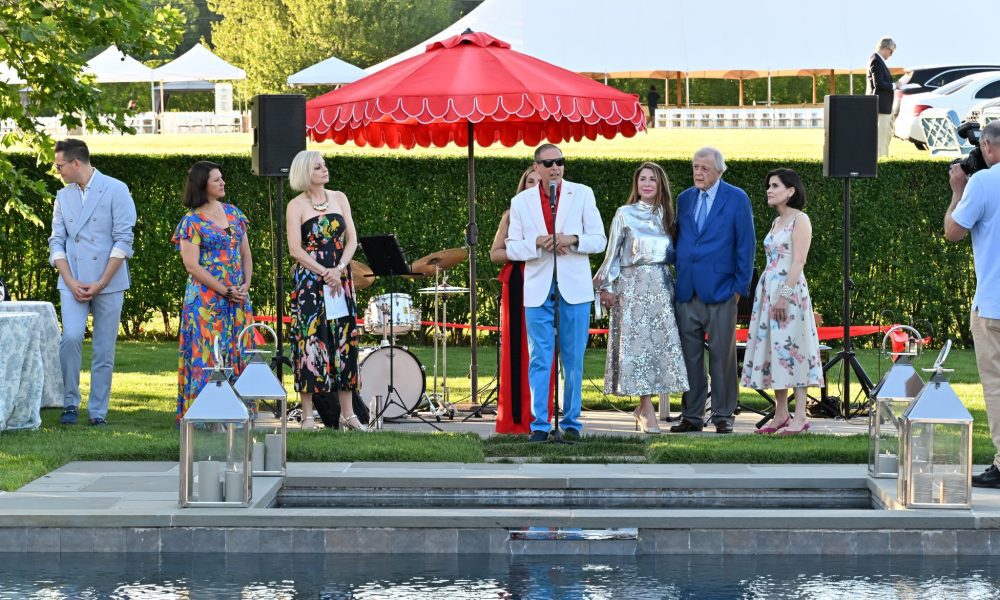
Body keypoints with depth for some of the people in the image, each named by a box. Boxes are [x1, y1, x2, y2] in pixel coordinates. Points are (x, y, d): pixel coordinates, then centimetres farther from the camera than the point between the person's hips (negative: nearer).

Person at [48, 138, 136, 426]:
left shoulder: (116, 191, -2)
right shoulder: (63, 197, 12)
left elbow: (123, 240, -6)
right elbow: (57, 242, 9)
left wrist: (101, 283, -11)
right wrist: (71, 282, -6)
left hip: (108, 283, -2)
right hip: (73, 283, 2)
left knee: (104, 349, 0)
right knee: (71, 337, -16)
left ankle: (98, 411, 8)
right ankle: (70, 403, -4)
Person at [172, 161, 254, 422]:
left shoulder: (233, 213, 12)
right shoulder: (192, 221, -6)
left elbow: (246, 254, 15)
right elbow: (192, 265, -12)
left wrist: (245, 285, -1)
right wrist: (225, 291, -14)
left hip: (238, 297, 6)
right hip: (206, 298, -6)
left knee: (238, 355, 4)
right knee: (206, 355, -6)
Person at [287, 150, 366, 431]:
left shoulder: (339, 199, 11)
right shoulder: (296, 206, -2)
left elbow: (351, 239, 6)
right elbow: (295, 249, -9)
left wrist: (339, 269, -10)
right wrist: (325, 273, -16)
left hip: (341, 279, 4)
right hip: (309, 279, -4)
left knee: (344, 339, 3)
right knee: (310, 339, -5)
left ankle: (348, 413, 7)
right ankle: (307, 415, -2)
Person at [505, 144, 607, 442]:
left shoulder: (583, 195, 5)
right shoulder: (521, 202, 8)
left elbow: (599, 240, 3)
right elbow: (512, 248, 5)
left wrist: (573, 240, -16)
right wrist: (537, 243, -14)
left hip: (574, 288, 0)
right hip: (538, 290, 0)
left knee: (573, 359, 3)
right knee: (539, 359, -3)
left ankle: (571, 422, 11)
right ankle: (539, 424, 0)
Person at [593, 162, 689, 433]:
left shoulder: (665, 215, 13)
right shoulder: (625, 214, 2)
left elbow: (671, 253, 16)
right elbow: (612, 252, 3)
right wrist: (605, 286, 0)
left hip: (661, 286, 4)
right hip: (633, 285, -4)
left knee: (660, 343, -3)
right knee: (637, 342, -9)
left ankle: (643, 409, 5)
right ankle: (647, 411, -10)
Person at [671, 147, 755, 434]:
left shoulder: (737, 199, 0)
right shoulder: (684, 199, 14)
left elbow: (746, 245, -1)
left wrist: (740, 286, -5)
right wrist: (677, 278, 9)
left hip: (720, 290, -4)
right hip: (687, 290, 4)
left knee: (722, 355, -1)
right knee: (689, 354, 4)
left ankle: (723, 416, 5)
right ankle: (691, 415, 9)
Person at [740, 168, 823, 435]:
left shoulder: (800, 220, -7)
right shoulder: (777, 222, 17)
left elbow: (799, 261, -14)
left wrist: (785, 295, -20)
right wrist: (768, 294, 15)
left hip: (790, 290, -8)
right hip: (768, 290, 8)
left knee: (791, 348, -10)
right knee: (771, 349, 6)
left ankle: (800, 417, -9)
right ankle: (781, 414, 9)